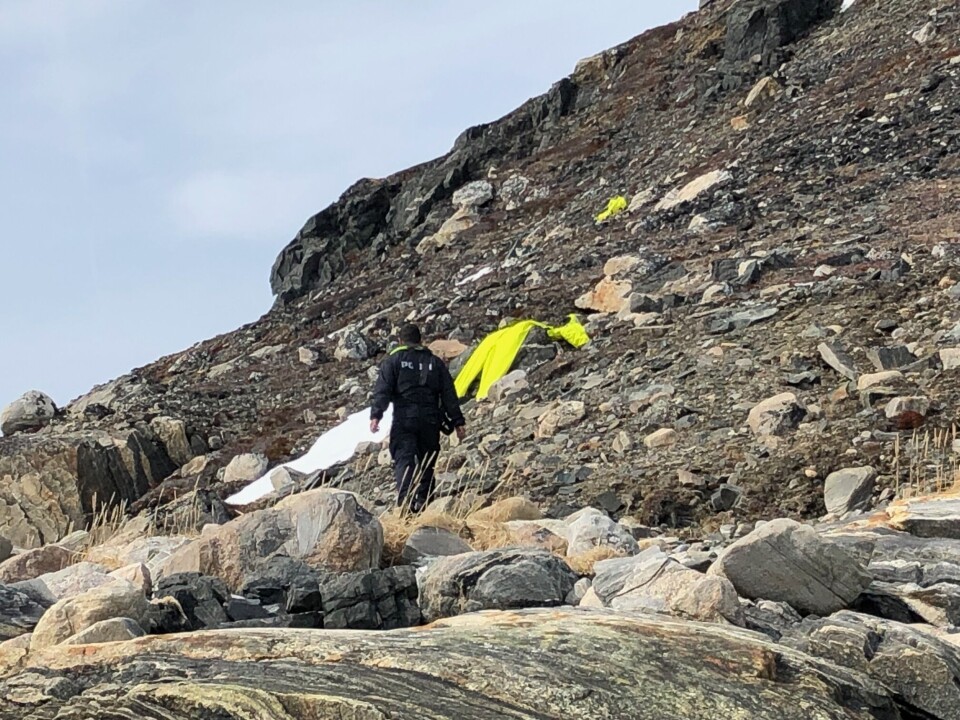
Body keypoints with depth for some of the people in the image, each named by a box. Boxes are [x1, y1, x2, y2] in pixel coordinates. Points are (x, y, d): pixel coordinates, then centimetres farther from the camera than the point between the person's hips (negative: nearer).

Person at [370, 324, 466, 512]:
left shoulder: (393, 361, 7)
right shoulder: (435, 362, 14)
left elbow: (382, 390, -6)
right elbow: (449, 394, 11)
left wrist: (376, 415, -11)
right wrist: (458, 421, 12)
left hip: (403, 419, -2)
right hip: (430, 420, 2)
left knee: (404, 460, -8)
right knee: (427, 463, 12)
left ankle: (405, 501, -27)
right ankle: (423, 503, 8)